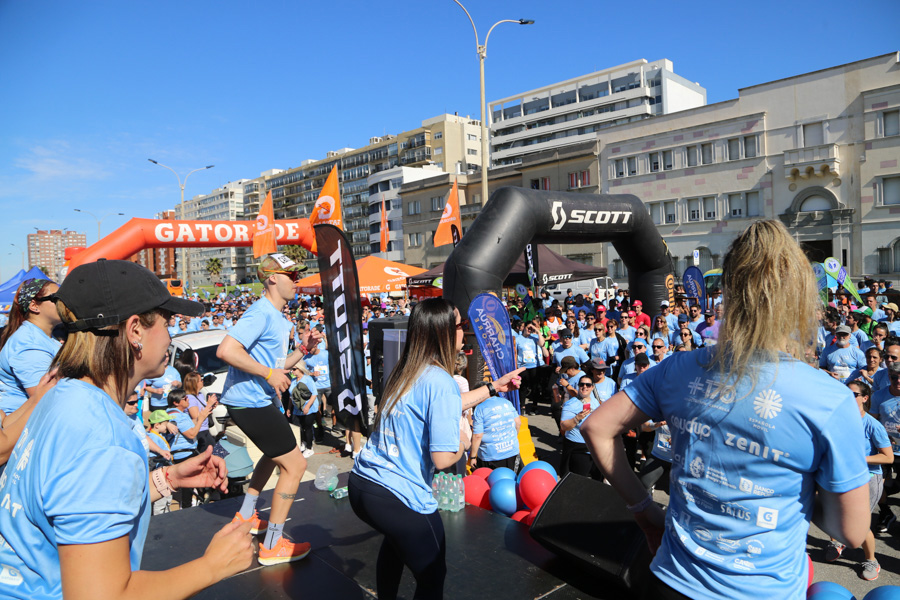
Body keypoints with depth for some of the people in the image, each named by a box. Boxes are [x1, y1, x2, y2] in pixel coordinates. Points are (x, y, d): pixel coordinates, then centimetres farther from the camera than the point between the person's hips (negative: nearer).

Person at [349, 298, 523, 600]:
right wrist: (463, 440, 0)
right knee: (433, 576, 15)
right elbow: (443, 459, -22)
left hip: (360, 483, 9)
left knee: (397, 538, 37)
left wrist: (493, 388, 25)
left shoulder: (403, 371, 6)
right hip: (399, 498, -8)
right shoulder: (441, 381, -19)